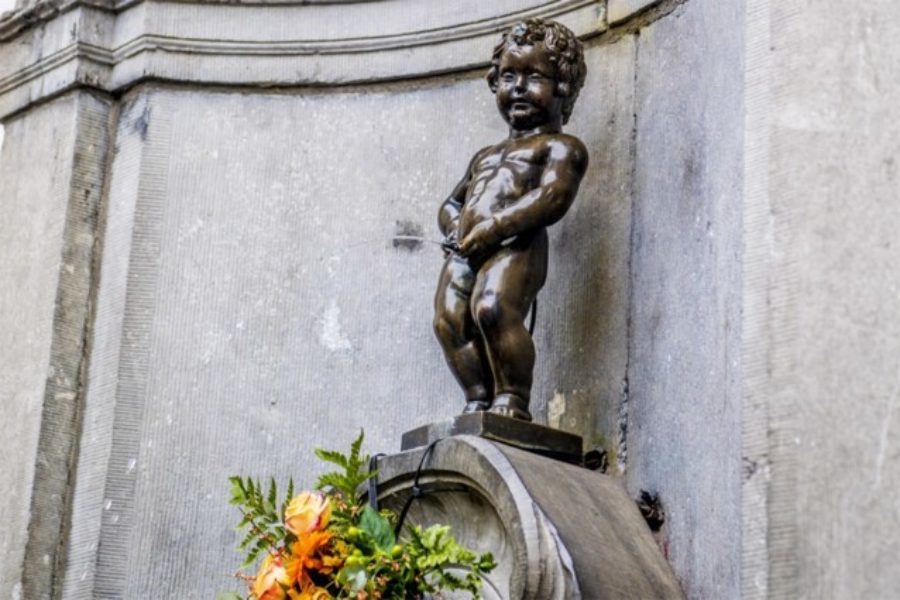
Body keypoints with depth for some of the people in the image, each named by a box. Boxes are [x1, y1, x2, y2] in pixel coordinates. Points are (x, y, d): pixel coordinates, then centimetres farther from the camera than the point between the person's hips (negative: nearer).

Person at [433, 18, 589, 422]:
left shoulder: (559, 147, 9)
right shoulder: (485, 157, 34)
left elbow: (552, 197, -8)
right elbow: (451, 203, 35)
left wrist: (494, 226, -16)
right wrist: (456, 226, 9)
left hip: (515, 246, -7)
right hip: (465, 250, 7)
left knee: (492, 306, -31)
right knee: (449, 317, -15)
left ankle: (512, 400, -25)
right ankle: (478, 400, -14)